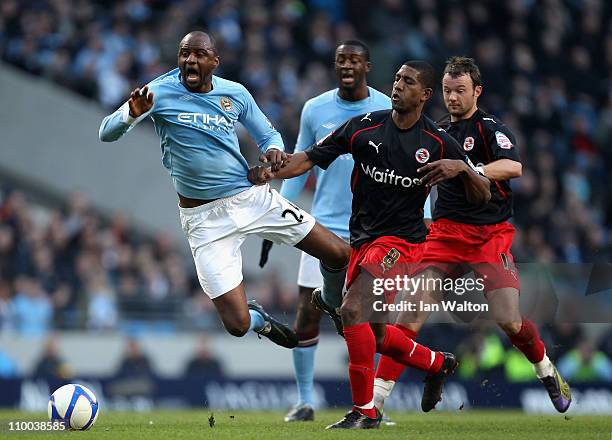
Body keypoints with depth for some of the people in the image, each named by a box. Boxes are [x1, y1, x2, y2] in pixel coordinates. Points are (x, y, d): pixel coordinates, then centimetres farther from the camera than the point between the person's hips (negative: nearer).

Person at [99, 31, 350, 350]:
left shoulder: (235, 94, 1)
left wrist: (273, 150, -11)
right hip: (204, 217, -3)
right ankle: (259, 319, 28)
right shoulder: (161, 92, -11)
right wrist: (134, 113, -36)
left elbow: (268, 134, 14)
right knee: (237, 324, -11)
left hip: (253, 197, 4)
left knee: (339, 255, 2)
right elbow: (106, 133, -14)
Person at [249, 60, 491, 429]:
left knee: (353, 310, -24)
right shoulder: (365, 127, 0)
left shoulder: (439, 144, -3)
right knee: (375, 333, 13)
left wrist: (462, 168, -19)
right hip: (362, 239, 5)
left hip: (401, 240, -5)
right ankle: (440, 363, 42)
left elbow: (481, 197, 1)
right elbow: (310, 158, 0)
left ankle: (365, 411, -15)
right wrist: (271, 171, -18)